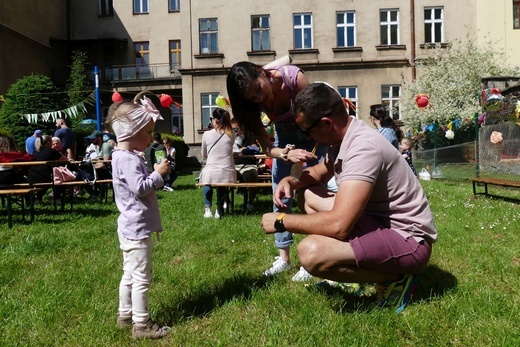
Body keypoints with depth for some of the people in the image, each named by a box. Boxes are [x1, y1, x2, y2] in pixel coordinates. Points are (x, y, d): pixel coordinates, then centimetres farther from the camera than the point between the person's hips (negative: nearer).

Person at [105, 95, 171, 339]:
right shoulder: (127, 159, -19)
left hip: (131, 227, 11)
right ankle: (141, 324, 6)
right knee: (141, 277, -3)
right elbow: (140, 188, -26)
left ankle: (125, 316, 31)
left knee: (130, 274, 19)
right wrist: (158, 174, -15)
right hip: (137, 228, -11)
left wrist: (156, 175, 8)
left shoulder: (126, 156, 13)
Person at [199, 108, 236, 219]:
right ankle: (219, 209, 19)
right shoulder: (231, 135, 1)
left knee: (207, 183, 32)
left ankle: (207, 209, 20)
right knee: (223, 188, 34)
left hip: (210, 174, -1)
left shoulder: (206, 135, -3)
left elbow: (204, 156, 11)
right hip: (227, 174, 1)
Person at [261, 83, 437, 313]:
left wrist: (281, 221, -21)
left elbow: (338, 225, -35)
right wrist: (292, 180, 0)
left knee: (310, 252, -32)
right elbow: (319, 173, 23)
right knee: (309, 195, 15)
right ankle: (352, 266, 11)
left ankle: (395, 279, -8)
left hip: (408, 240, -10)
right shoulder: (343, 136, 2)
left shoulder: (364, 148, -28)